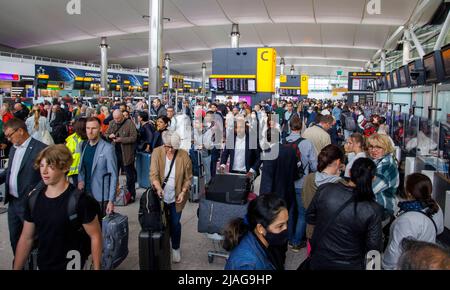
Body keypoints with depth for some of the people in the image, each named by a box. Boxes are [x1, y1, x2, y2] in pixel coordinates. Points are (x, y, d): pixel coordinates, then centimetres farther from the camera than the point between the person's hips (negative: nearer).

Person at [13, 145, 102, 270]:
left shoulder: (80, 200, -21)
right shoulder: (34, 198, -3)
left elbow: (95, 236, -15)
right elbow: (26, 238, 5)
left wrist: (96, 268, -14)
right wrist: (16, 268, 7)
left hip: (71, 265, -5)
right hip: (41, 265, 5)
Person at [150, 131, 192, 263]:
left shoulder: (184, 156, -14)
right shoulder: (157, 152, -13)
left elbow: (188, 178, -5)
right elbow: (153, 174, -18)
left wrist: (183, 192, -14)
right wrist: (158, 188, -34)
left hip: (176, 197, -1)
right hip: (160, 196, 1)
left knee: (175, 223, 12)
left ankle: (175, 248, 35)